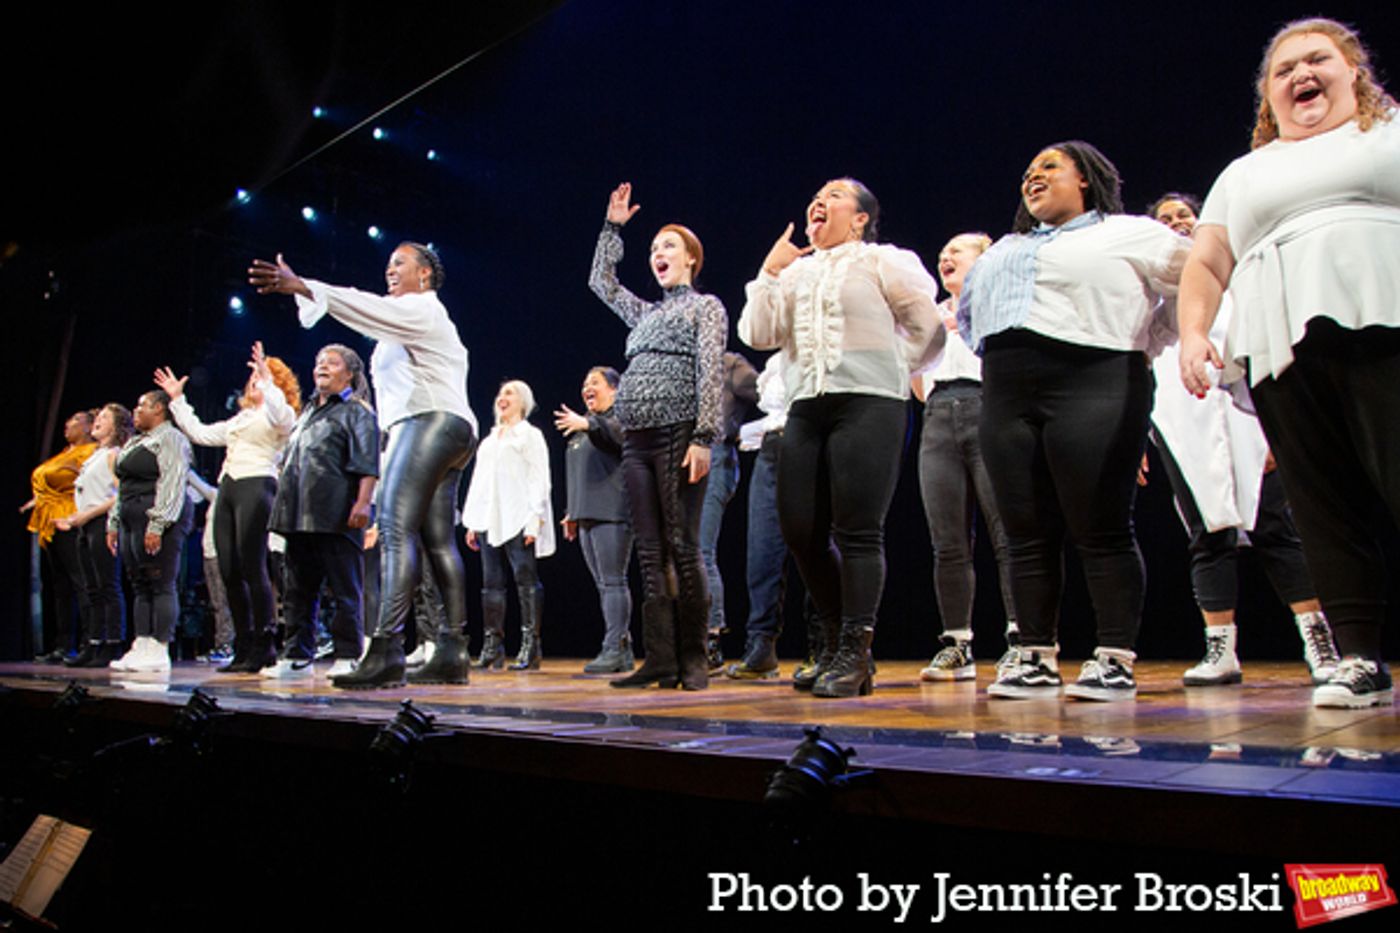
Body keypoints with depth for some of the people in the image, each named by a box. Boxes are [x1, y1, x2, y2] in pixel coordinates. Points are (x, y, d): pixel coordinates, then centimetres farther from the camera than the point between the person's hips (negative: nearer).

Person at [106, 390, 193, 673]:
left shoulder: (170, 438, -6)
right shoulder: (134, 443, 25)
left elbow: (172, 484, -16)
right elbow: (123, 487, 27)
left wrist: (157, 525, -23)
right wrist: (113, 524, 20)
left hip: (158, 519, -10)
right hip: (131, 521, 10)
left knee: (161, 585, -9)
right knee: (140, 586, 7)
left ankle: (159, 651, -9)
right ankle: (142, 647, 8)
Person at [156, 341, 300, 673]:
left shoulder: (283, 415, 3)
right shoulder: (240, 418, 27)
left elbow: (278, 415, -22)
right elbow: (199, 433, 32)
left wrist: (266, 378, -25)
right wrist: (177, 399, 34)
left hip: (256, 486, -8)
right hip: (228, 488, 8)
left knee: (252, 569, -11)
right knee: (229, 573, 3)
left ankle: (264, 647, -5)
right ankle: (243, 648, 9)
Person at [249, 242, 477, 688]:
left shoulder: (421, 308, 1)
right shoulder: (418, 316, 33)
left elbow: (368, 307, -13)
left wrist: (303, 287, -18)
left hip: (429, 423, -11)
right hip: (444, 430, 11)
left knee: (396, 529, -19)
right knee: (438, 541, 3)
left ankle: (386, 651, -27)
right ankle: (452, 655, 1)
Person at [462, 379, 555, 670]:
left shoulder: (531, 435, 6)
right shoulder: (489, 440, 25)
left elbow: (539, 479, -3)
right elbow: (477, 481, 22)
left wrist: (534, 519, -14)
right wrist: (471, 522, 14)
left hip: (518, 520, -6)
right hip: (489, 521, 6)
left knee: (525, 579, -9)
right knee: (491, 583, 3)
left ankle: (531, 646, -10)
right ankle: (492, 645, 6)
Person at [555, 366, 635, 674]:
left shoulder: (619, 414, 2)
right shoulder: (581, 430, 28)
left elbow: (618, 432, -23)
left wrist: (588, 423, -39)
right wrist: (572, 512, 26)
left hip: (612, 512, -9)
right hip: (587, 515, 9)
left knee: (613, 581, -12)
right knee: (604, 585, 6)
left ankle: (614, 648, -13)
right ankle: (623, 653, 8)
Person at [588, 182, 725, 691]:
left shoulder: (706, 306, 7)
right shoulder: (645, 314, 26)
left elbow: (711, 372, -5)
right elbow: (601, 282, 38)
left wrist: (704, 438, -16)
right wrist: (613, 226, 34)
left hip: (678, 436, -6)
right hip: (637, 441, 6)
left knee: (682, 548, -8)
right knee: (650, 553, 2)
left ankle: (693, 660, -3)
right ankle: (660, 659, 2)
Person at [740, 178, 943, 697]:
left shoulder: (883, 261, 7)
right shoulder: (795, 272, 20)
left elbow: (928, 327, 6)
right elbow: (758, 335, 9)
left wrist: (889, 367, 7)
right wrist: (769, 273, 5)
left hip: (867, 404, -5)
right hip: (806, 408, 6)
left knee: (857, 533, -8)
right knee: (801, 532, 2)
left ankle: (854, 657, -3)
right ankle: (837, 645, 16)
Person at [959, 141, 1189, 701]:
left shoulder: (1128, 233, 10)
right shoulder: (1005, 250, 27)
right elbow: (968, 309, 34)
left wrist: (1140, 348, 2)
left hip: (1092, 387, -5)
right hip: (1007, 398, 6)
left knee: (1102, 530, -8)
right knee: (1027, 535, 2)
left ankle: (1116, 660, -4)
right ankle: (1037, 659, 7)